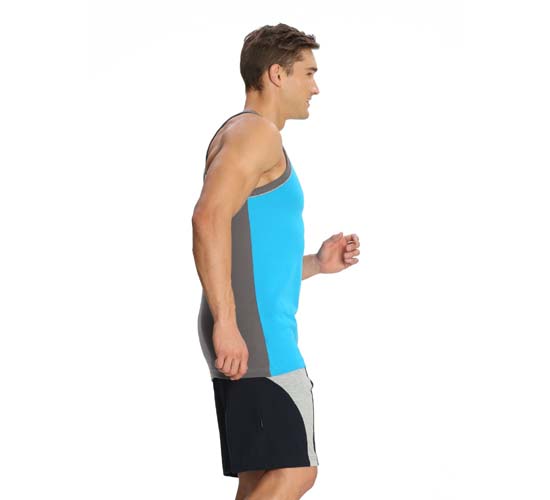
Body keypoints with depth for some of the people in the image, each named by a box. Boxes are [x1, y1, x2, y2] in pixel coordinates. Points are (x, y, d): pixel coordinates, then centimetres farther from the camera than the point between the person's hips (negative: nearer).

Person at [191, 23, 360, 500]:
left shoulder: (254, 138, 25)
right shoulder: (255, 131, -6)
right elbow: (210, 218, -23)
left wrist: (317, 263, 18)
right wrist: (225, 322, -27)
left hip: (264, 334, 10)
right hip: (255, 333, -10)